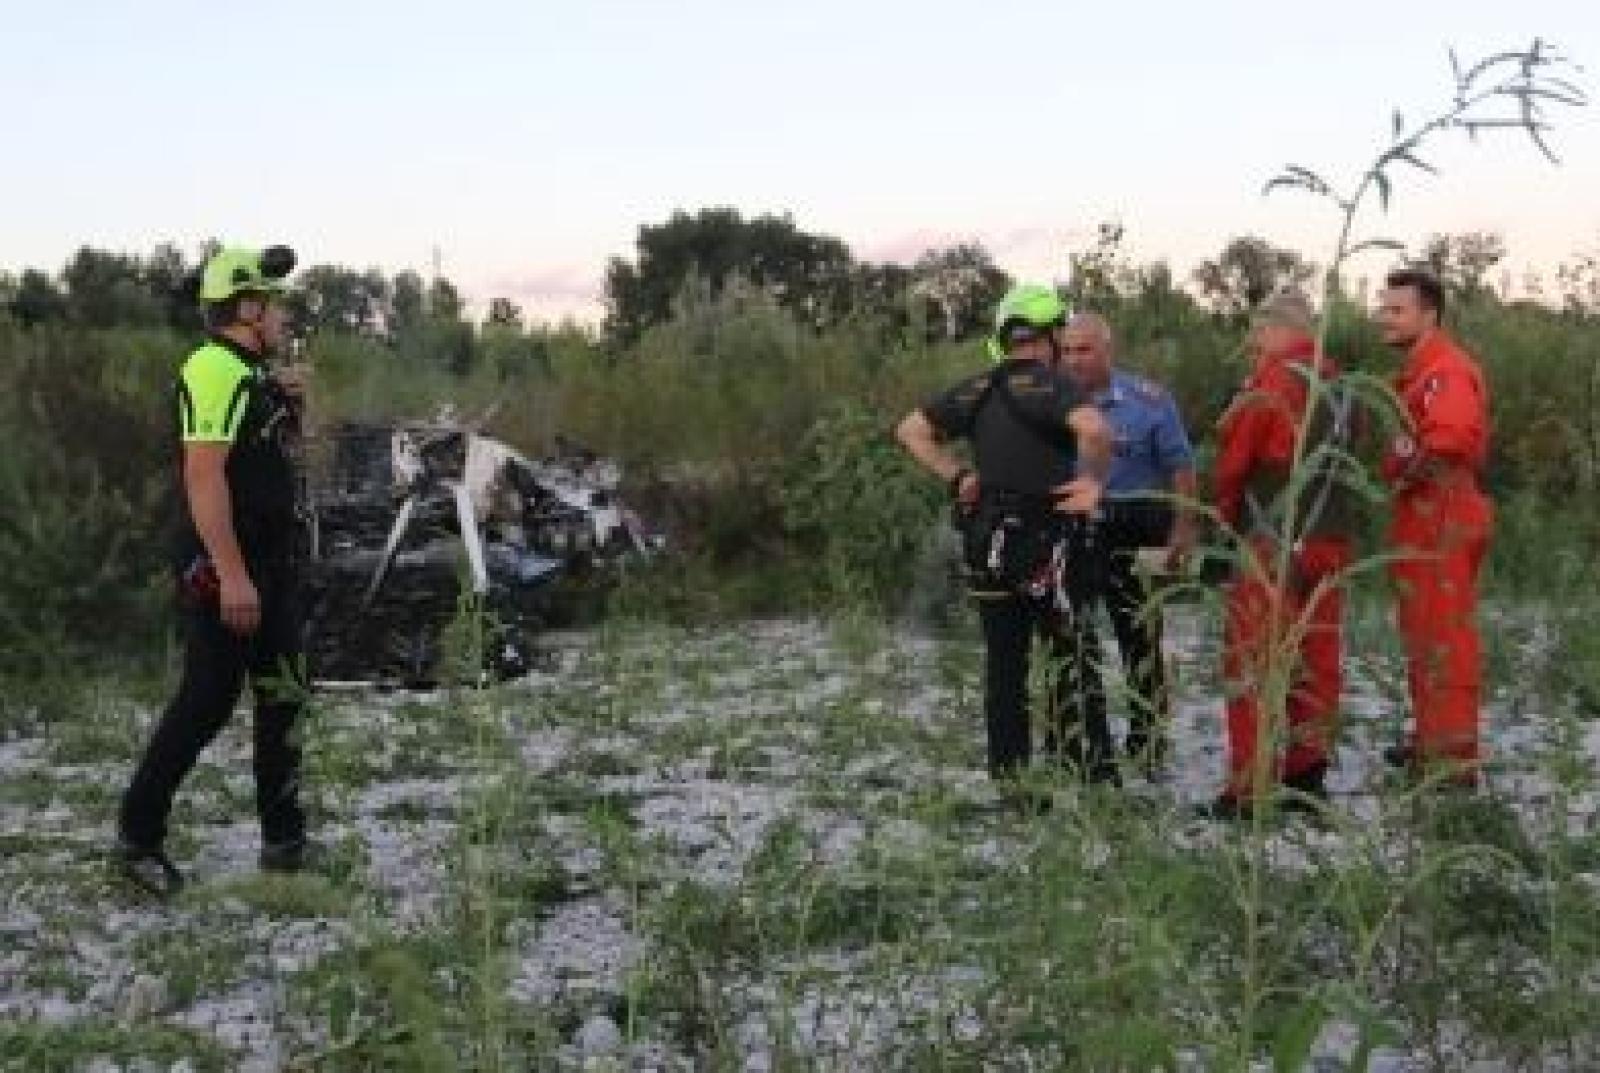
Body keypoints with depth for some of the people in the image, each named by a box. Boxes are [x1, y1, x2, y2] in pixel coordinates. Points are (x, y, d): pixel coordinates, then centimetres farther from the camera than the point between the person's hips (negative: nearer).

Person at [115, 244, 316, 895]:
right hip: (223, 572, -10)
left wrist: (290, 409, 7)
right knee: (207, 701, -4)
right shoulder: (215, 369, -15)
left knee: (283, 699, 11)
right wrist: (231, 573, -29)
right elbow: (203, 475, -24)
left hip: (271, 566, 10)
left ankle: (284, 840, 19)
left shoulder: (254, 376, 15)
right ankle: (138, 835, 9)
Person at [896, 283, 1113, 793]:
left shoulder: (977, 389, 8)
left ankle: (1007, 772, 14)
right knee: (1073, 658, 4)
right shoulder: (1051, 386, -11)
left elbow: (911, 430, 11)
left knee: (1003, 664, 10)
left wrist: (956, 475, 9)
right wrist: (1093, 480, -15)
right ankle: (1092, 771, 6)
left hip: (988, 543, 6)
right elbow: (1094, 429, -31)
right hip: (1044, 541, -6)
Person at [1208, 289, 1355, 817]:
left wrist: (1227, 512, 10)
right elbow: (1336, 460, 12)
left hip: (1274, 545, -8)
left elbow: (1233, 456, -7)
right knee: (1316, 658, 12)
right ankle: (1307, 773, 18)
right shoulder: (1337, 386, 11)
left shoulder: (1272, 382, -12)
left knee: (1253, 661, -3)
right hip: (1331, 540, 8)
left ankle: (1252, 787, -4)